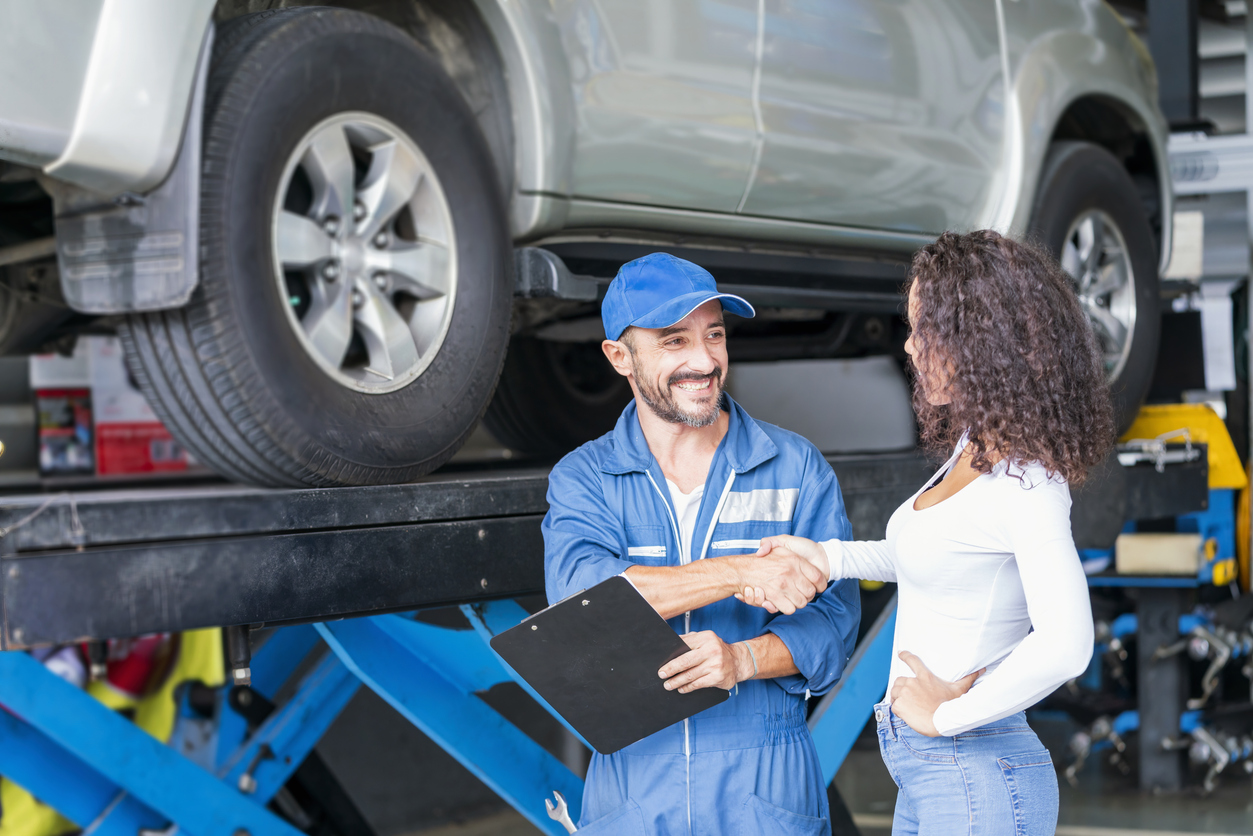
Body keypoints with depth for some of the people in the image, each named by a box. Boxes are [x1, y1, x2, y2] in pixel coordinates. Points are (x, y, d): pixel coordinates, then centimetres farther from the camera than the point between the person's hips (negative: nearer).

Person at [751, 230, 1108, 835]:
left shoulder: (1027, 485, -20)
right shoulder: (975, 448, 7)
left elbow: (1064, 644, -31)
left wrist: (946, 714, -21)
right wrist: (825, 557, 12)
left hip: (977, 784, -9)